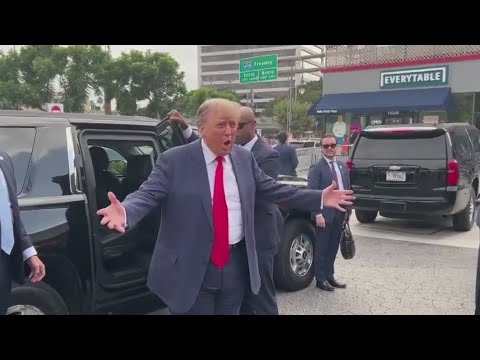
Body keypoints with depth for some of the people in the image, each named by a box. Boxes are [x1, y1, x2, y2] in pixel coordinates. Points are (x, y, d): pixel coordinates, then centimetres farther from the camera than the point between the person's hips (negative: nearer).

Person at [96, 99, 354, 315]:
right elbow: (147, 195, -15)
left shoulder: (245, 158, 6)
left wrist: (319, 198, 10)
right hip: (189, 269, -4)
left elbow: (271, 189, 11)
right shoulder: (173, 160, -9)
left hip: (235, 265, 5)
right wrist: (125, 213, -38)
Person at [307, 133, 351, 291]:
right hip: (325, 213, -6)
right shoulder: (316, 167, -9)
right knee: (321, 248, 4)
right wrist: (318, 214, -19)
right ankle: (321, 279, 14)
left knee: (333, 247, 15)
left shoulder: (342, 166, 13)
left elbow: (347, 189, 16)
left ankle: (329, 275, 27)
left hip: (339, 213, 6)